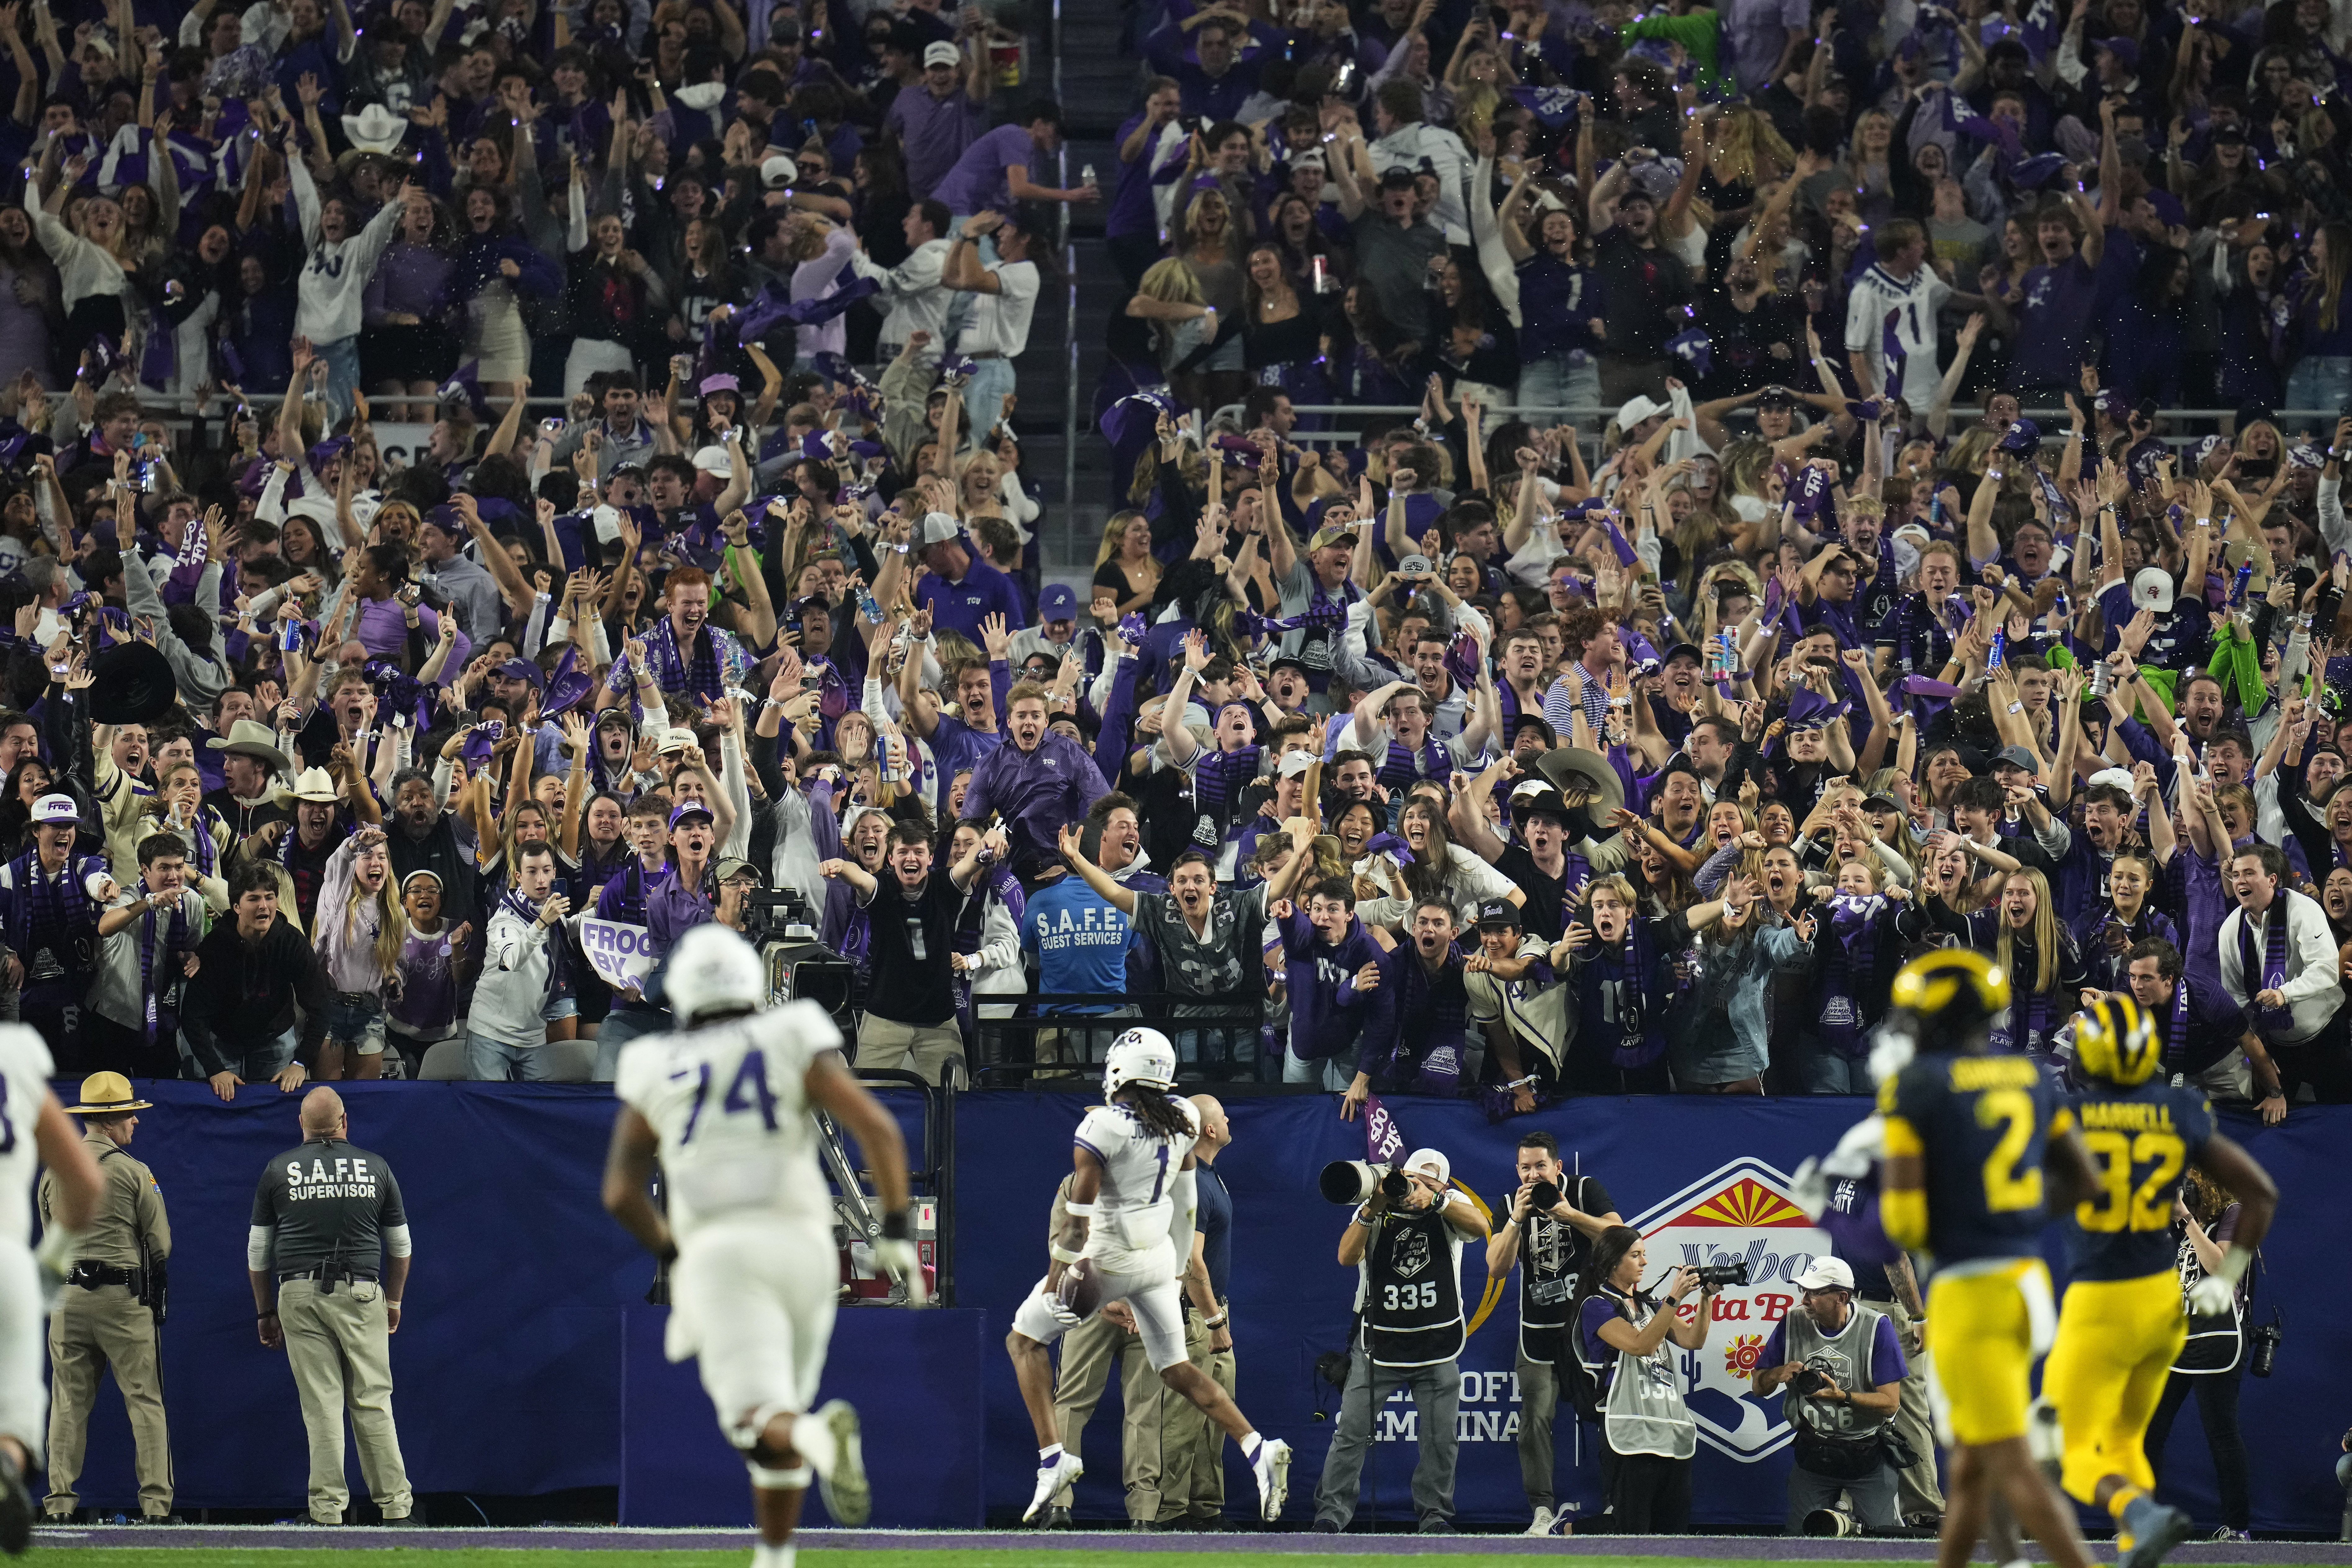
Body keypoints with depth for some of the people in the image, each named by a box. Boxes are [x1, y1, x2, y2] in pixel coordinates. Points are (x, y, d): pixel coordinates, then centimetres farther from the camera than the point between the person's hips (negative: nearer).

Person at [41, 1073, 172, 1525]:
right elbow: (161, 1246, -4)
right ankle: (156, 1501, -5)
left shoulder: (53, 1173, 8)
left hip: (67, 1296, 4)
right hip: (124, 1299, -4)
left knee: (68, 1403, 6)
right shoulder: (134, 1173, -5)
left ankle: (59, 1500, 1)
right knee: (145, 1401, 0)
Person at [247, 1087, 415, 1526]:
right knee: (373, 1400, 3)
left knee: (321, 1405, 0)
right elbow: (401, 1247, 14)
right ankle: (394, 1503, 2)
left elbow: (258, 1251, 8)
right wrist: (394, 1301, 27)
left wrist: (265, 1312, 17)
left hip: (299, 1294, 0)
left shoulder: (279, 1171, 5)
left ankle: (328, 1507, -3)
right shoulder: (375, 1168, 7)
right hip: (361, 1293, 0)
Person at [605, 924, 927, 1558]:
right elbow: (878, 1129, -4)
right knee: (782, 1411, 20)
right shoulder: (794, 1048, 8)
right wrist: (897, 1232, 3)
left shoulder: (658, 1075, 12)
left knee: (762, 1423, -14)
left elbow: (620, 1191, 14)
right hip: (799, 1240, 2)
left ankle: (818, 1435, -48)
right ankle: (776, 1560, 18)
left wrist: (670, 1254, 31)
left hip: (715, 1250, -2)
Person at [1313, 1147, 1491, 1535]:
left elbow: (1480, 1227, -21)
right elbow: (1347, 1257, -12)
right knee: (1351, 1433, -6)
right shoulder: (1377, 1208, -1)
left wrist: (1434, 1201, -32)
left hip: (1438, 1345, 1)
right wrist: (1371, 1211, -24)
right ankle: (1331, 1512, -1)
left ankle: (1434, 1515, 16)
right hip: (1378, 1341, -1)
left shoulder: (1451, 1205, -1)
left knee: (1440, 1439, 4)